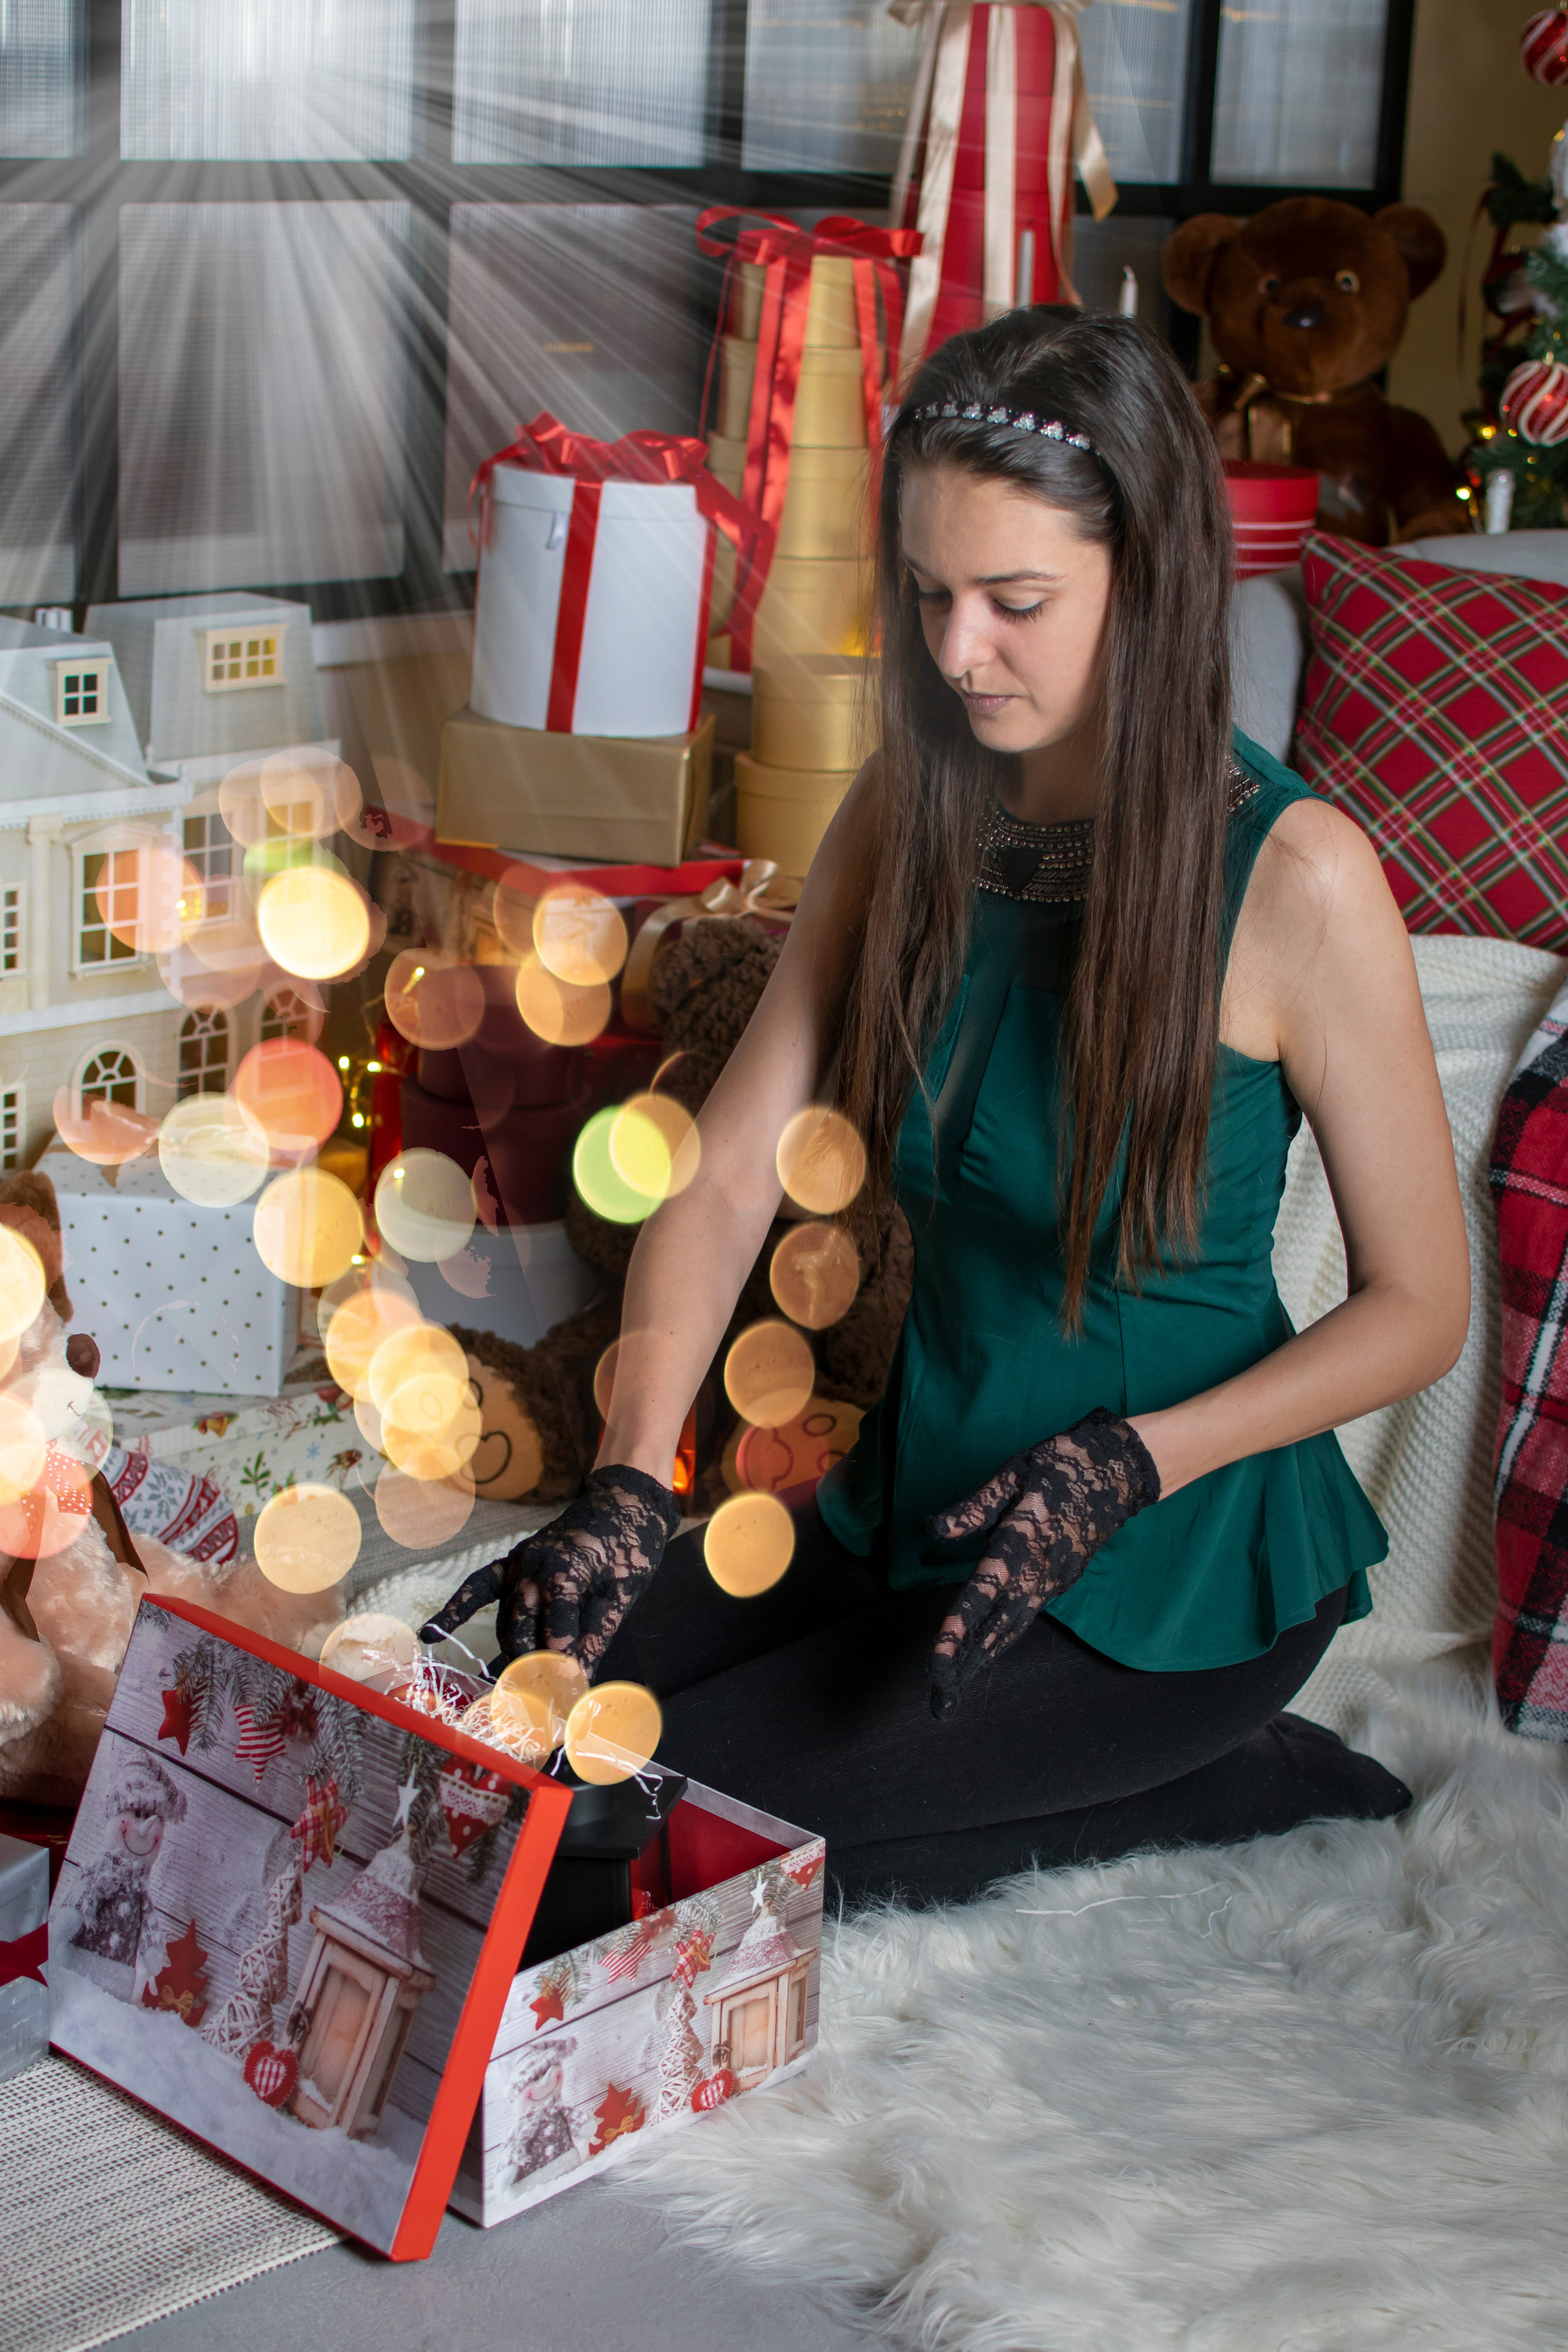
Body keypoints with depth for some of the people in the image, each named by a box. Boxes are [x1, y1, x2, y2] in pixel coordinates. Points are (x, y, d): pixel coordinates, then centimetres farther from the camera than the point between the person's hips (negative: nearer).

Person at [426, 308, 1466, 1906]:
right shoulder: (908, 816, -3)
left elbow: (1418, 1304, -12)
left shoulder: (1294, 879, -19)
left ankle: (1223, 1781, 2)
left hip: (1177, 1562, -6)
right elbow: (730, 1174, -7)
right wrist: (627, 1483, -22)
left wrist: (1121, 1469, -23)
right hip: (921, 1498, 7)